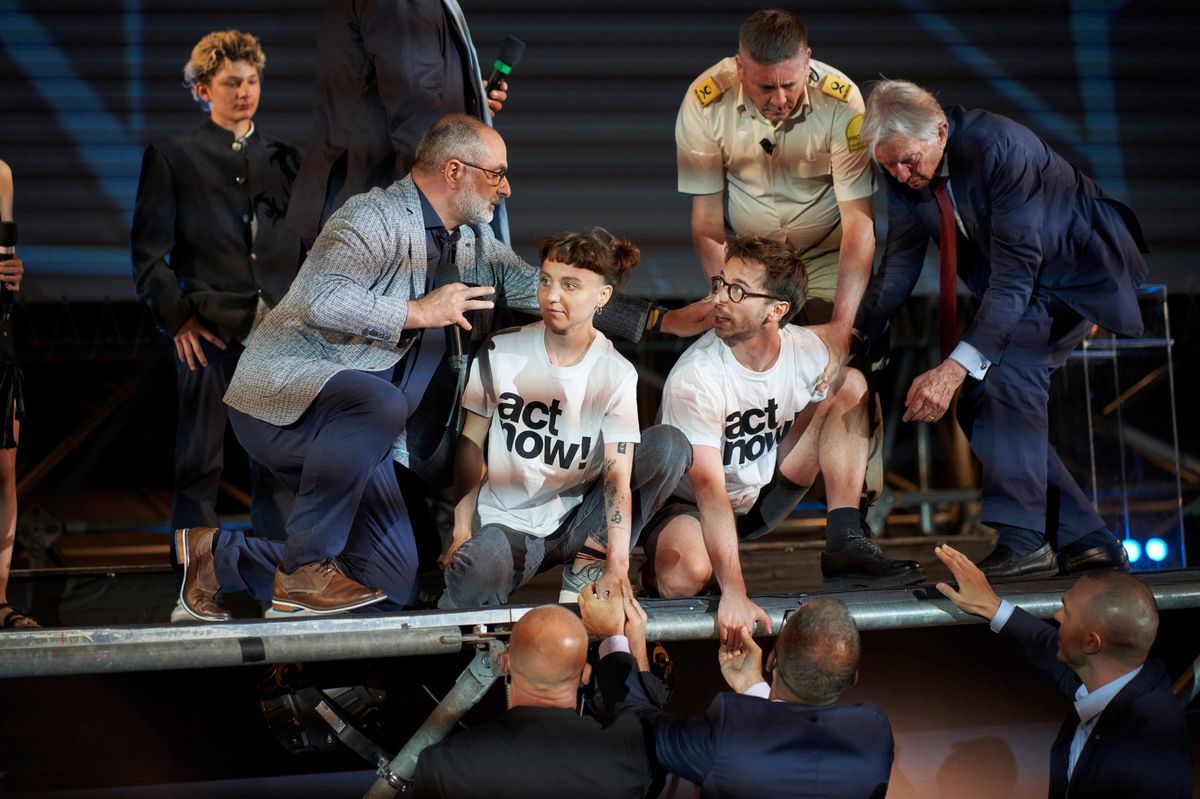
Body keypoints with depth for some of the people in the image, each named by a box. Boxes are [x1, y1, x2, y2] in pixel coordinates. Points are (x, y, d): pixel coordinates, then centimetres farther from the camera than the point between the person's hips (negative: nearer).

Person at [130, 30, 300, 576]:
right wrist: (176, 318, -7)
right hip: (206, 330, -3)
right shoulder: (172, 156, 6)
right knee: (199, 467, 0)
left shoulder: (284, 157, 15)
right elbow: (148, 250, 1)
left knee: (278, 466, 4)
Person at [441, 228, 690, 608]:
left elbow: (619, 476, -14)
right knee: (476, 584, -38)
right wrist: (461, 530, -8)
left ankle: (591, 558, -11)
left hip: (574, 522, 2)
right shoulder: (501, 352, -4)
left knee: (670, 445, -18)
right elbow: (471, 441, 2)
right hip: (506, 522, -2)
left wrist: (617, 565, -26)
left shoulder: (616, 373, -6)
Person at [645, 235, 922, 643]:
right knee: (689, 573, -41)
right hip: (688, 504, -5)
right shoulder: (695, 377, -28)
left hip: (763, 500, 5)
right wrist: (733, 592, -42)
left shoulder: (807, 352, -13)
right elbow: (709, 488, -34)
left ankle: (844, 545, -15)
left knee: (850, 385, -8)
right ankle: (659, 564, -2)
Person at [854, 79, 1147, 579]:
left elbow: (1013, 275, -38)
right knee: (978, 402, -1)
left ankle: (1023, 542, -28)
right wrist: (855, 338, -17)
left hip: (1078, 270, -8)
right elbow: (900, 261, -2)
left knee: (1007, 366, -29)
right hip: (1018, 292, 8)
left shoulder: (1001, 149, -35)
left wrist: (956, 367, -45)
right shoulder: (905, 172, -13)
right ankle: (1085, 540, 4)